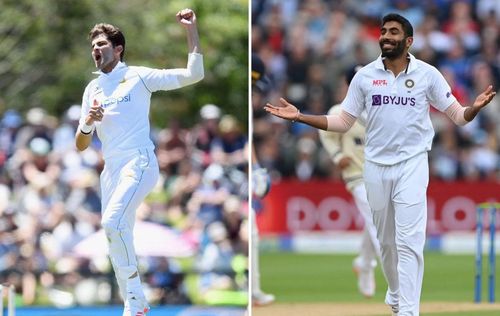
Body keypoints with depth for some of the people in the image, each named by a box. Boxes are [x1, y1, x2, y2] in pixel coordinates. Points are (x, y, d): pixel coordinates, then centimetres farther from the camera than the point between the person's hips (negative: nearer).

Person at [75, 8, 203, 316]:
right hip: (111, 170, 7)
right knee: (117, 237, 3)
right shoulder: (92, 90, 17)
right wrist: (87, 124, -6)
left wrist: (192, 31, -11)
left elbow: (194, 74, -6)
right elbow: (81, 145, 16)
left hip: (139, 164, -7)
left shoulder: (138, 77, 1)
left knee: (113, 222, -27)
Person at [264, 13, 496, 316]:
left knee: (409, 241, -13)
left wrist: (475, 107, -25)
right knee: (386, 240, 13)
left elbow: (458, 115, -2)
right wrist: (299, 117, -3)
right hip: (376, 166, 3)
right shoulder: (365, 76, 2)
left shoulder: (427, 74, -4)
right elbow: (342, 122, 7)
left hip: (412, 164, -3)